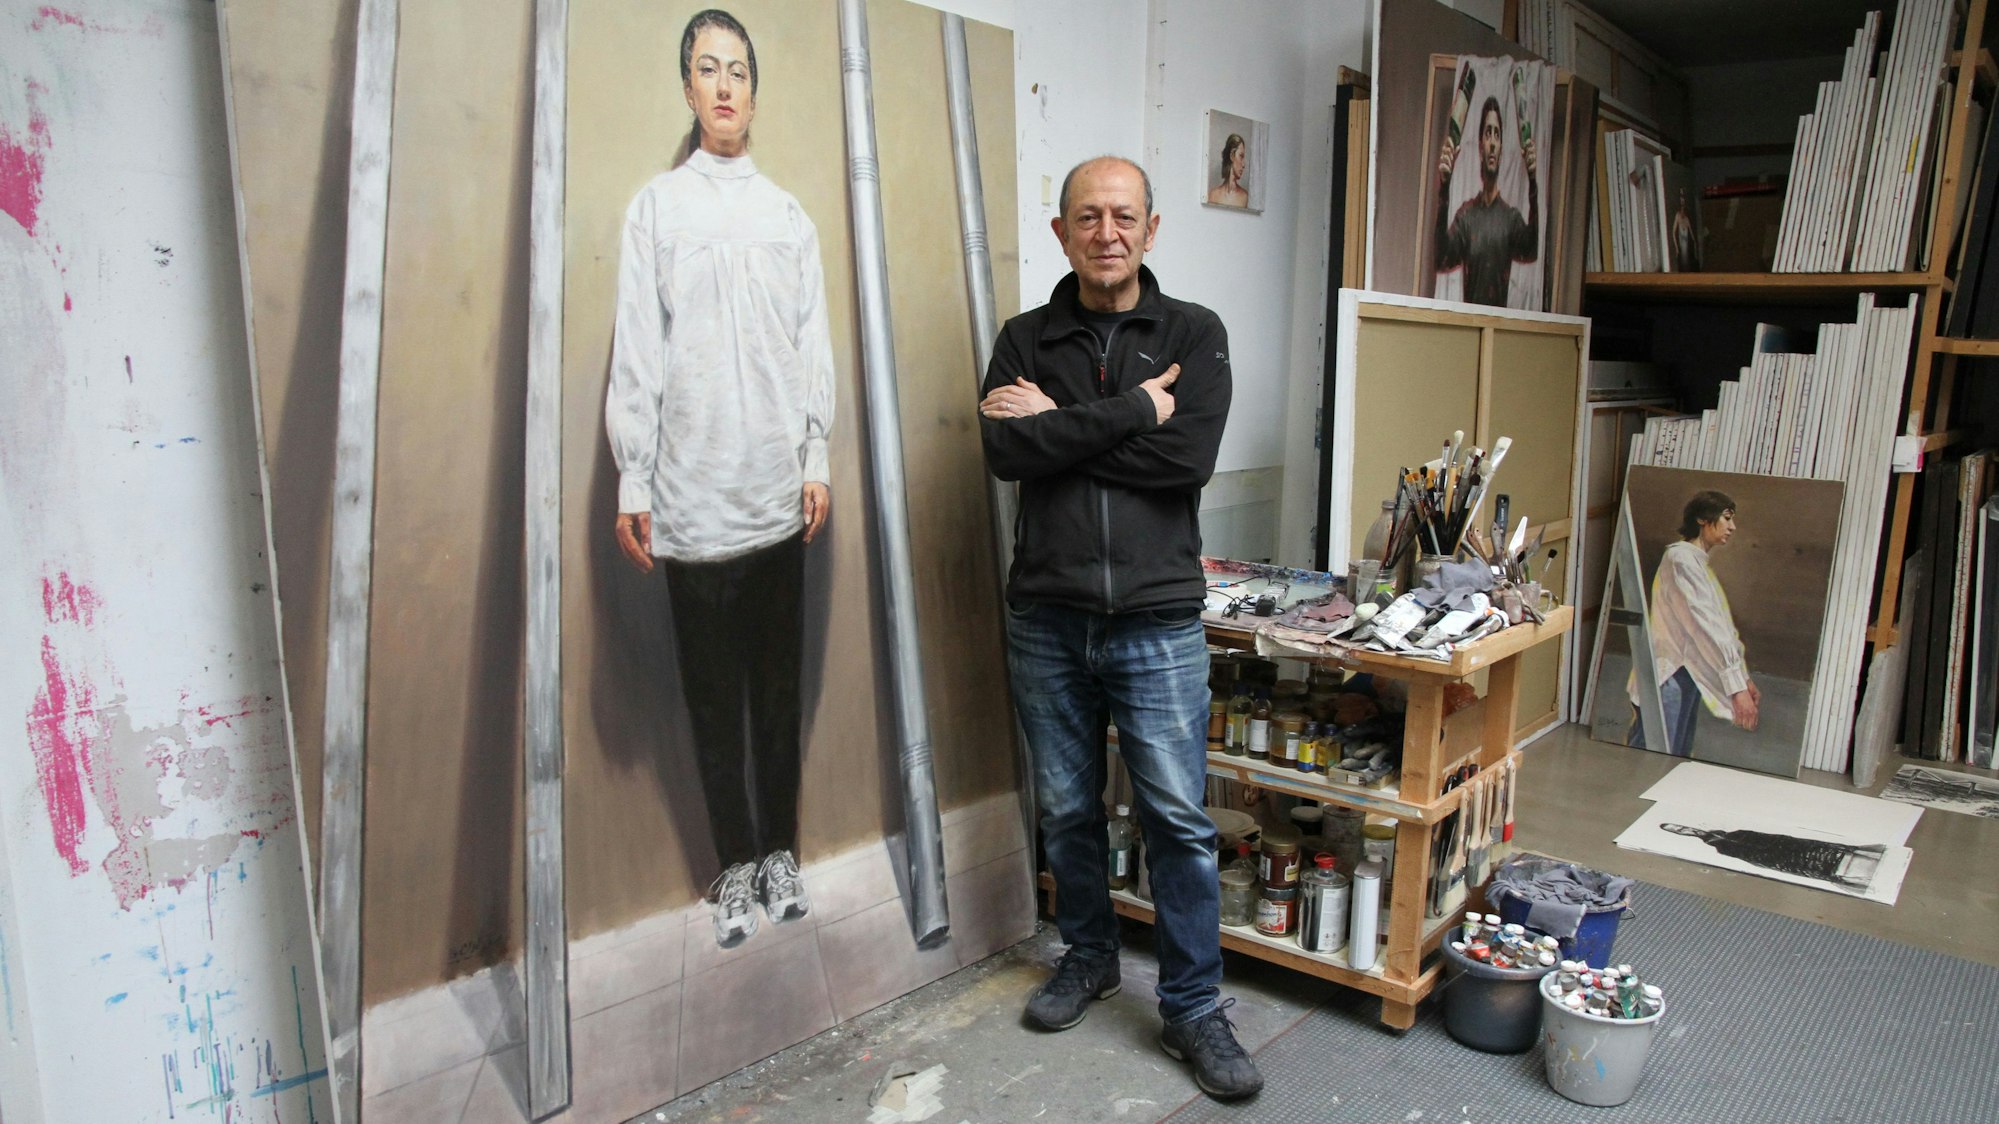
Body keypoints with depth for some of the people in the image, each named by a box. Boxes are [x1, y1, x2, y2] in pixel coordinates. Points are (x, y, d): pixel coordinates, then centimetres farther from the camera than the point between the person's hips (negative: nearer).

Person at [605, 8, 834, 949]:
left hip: (779, 498, 2)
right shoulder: (655, 208, 4)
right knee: (714, 694, 5)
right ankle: (738, 867, 17)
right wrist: (632, 483, -4)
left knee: (780, 685, 9)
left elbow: (815, 349, 10)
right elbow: (637, 356, 0)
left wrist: (817, 463, 4)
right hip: (693, 501, -2)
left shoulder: (790, 216, 12)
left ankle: (780, 852, 23)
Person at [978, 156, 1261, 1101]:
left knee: (1179, 818, 2)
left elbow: (1189, 459, -14)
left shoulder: (1194, 333, 2)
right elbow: (1005, 450, -12)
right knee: (1067, 809, 15)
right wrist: (1131, 408, -15)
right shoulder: (1025, 339, 6)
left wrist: (1061, 424, -11)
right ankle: (1089, 958, 37)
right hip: (1046, 621, 2)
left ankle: (1193, 1007, 18)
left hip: (1157, 620, -2)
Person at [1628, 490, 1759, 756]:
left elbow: (1723, 625, 20)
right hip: (1667, 677, -10)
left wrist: (1744, 677, 15)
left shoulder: (1700, 564, 20)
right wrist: (1737, 687, -21)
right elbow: (1705, 626, -19)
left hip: (1688, 677, 10)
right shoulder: (1682, 558, -11)